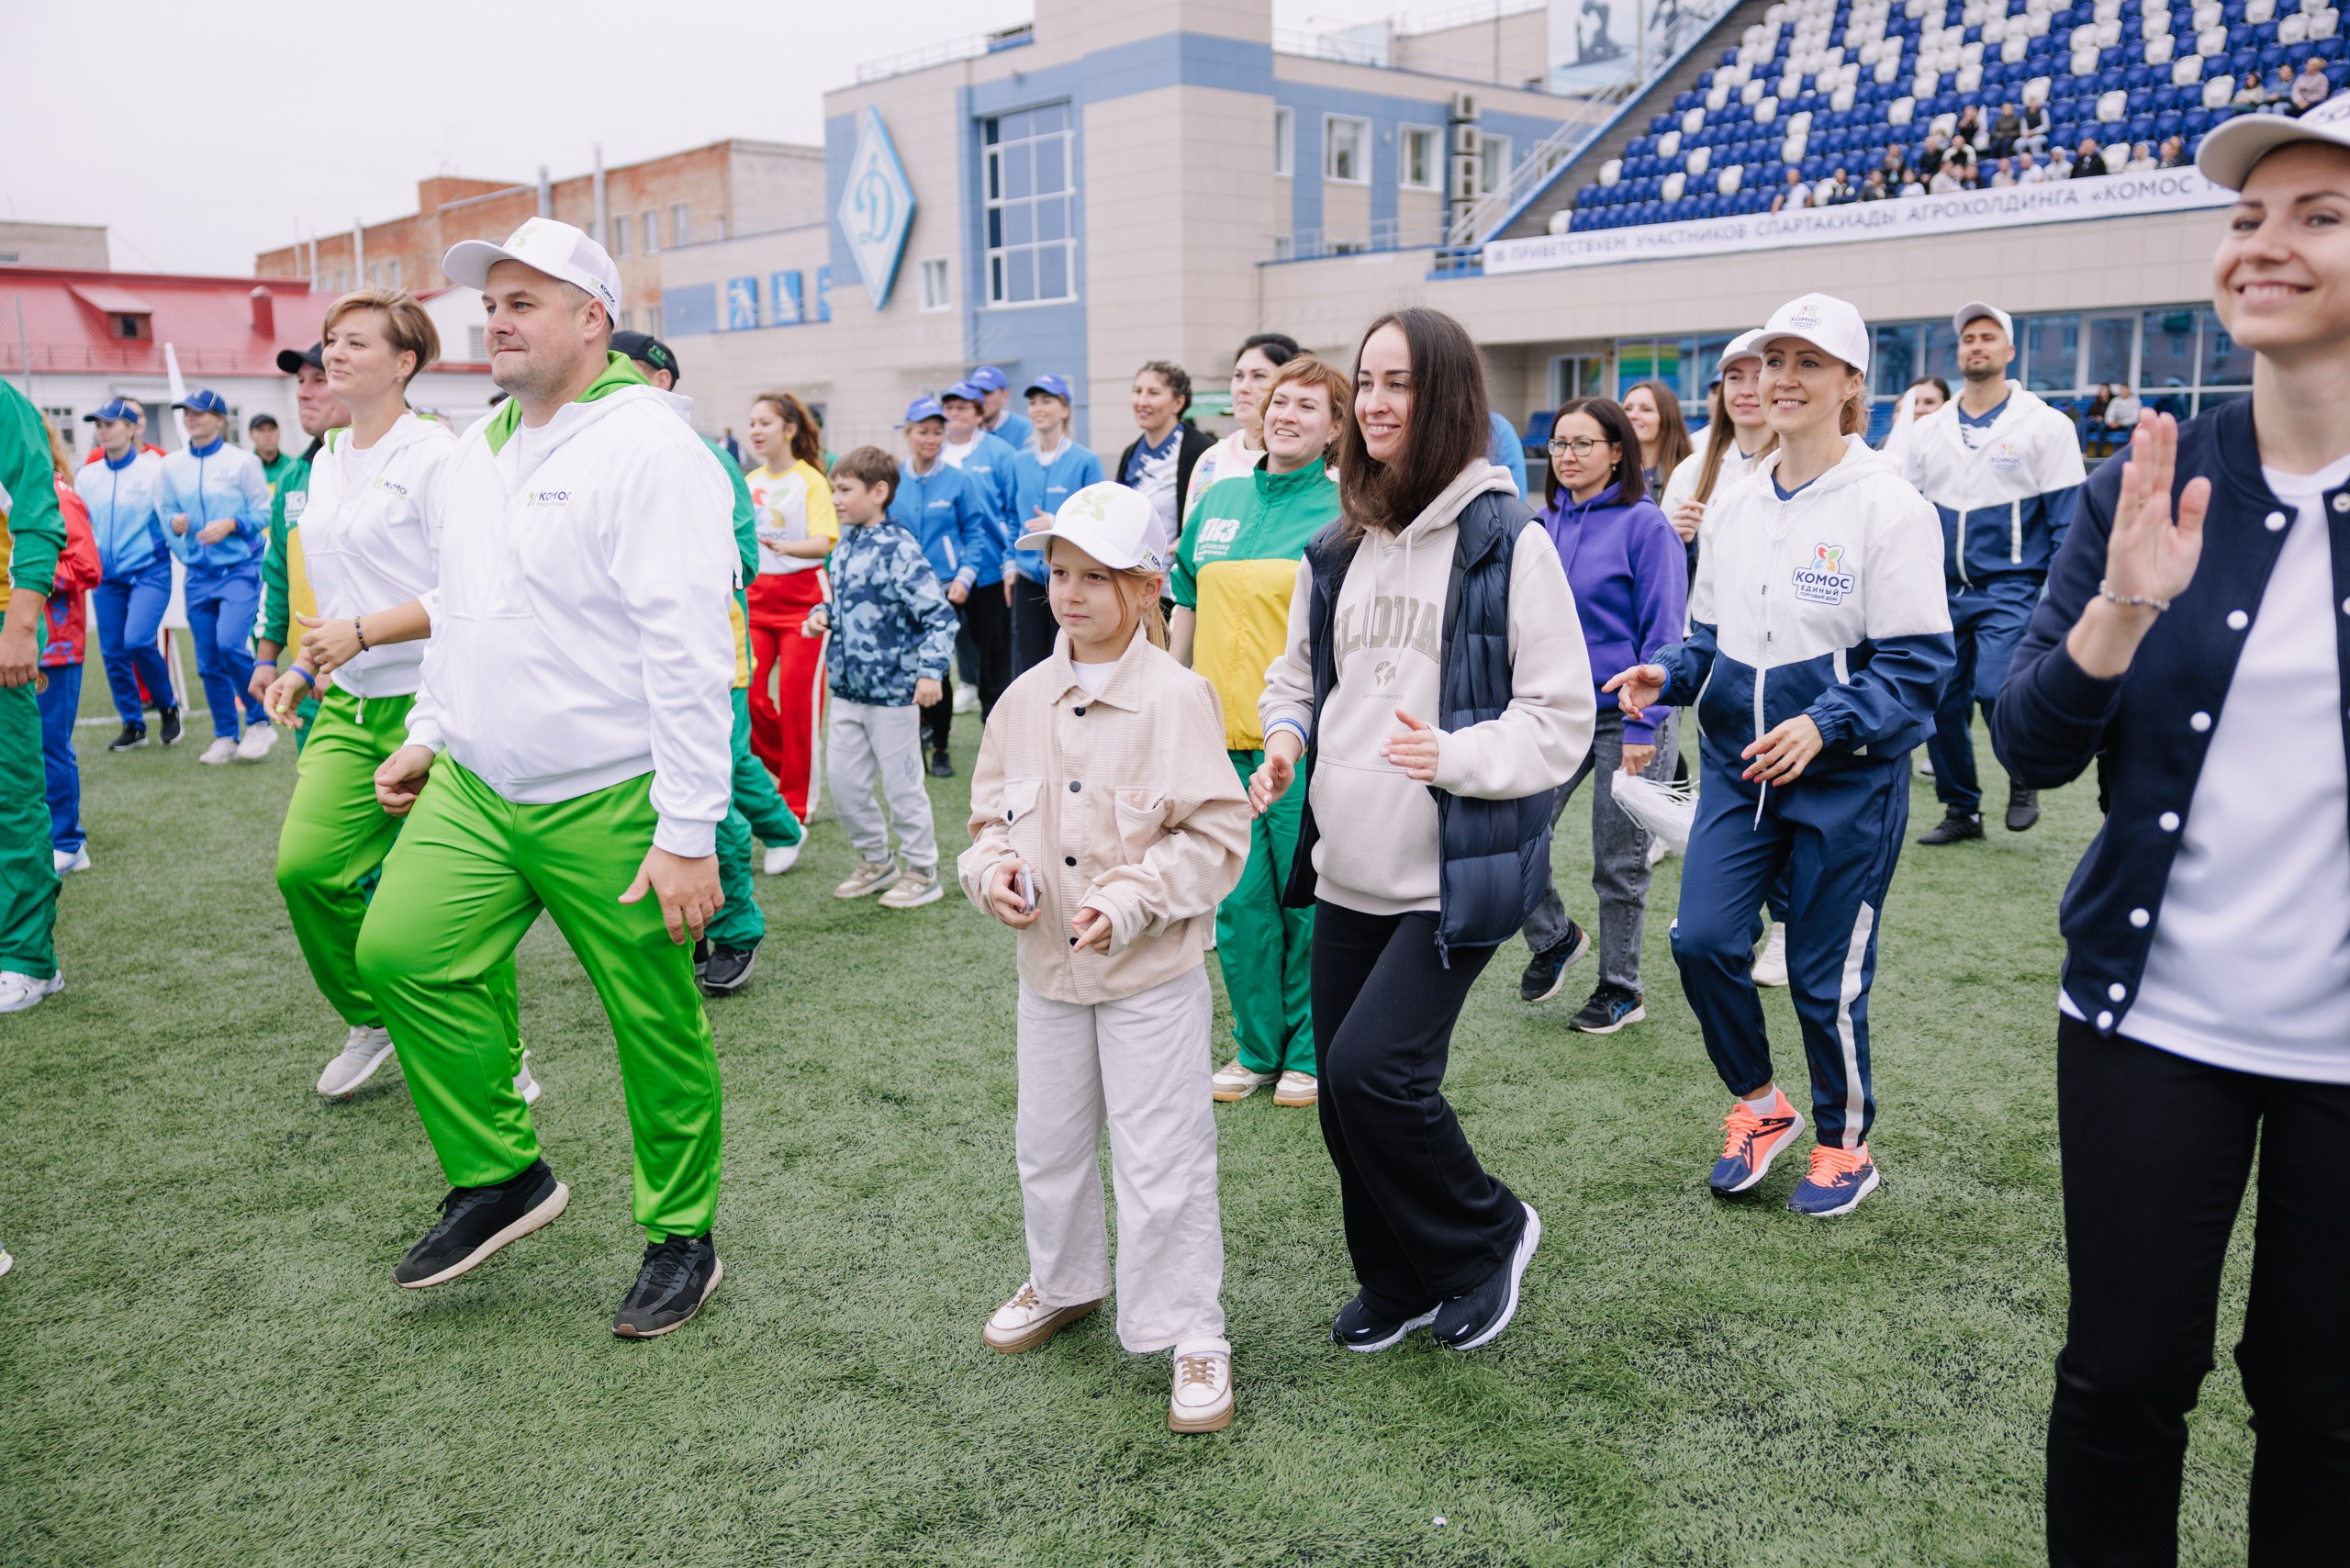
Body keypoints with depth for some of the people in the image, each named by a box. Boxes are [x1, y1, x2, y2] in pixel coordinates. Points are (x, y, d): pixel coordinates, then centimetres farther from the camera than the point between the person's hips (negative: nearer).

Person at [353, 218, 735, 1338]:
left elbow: (688, 650, -20)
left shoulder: (647, 449, -14)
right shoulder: (476, 453, 14)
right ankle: (500, 1176, 18)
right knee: (401, 952, -2)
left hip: (610, 804, -7)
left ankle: (680, 1237, 21)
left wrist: (690, 830, -22)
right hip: (474, 787, 8)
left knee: (657, 1024, 2)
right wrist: (428, 734, 20)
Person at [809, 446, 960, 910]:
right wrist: (823, 613, 2)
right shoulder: (845, 546, 7)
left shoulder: (899, 549, -17)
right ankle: (876, 861, 31)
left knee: (901, 784, 3)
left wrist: (930, 670, -28)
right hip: (847, 686, 8)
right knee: (843, 778, 13)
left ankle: (923, 873, 19)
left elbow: (938, 615, -20)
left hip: (891, 690, -8)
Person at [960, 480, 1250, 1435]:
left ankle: (1192, 1336, 18)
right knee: (1049, 1143, 21)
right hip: (1047, 966, 6)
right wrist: (994, 868, -10)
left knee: (1161, 1159, 2)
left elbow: (1216, 833, -14)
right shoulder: (1025, 699, 2)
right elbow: (993, 813, 11)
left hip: (1152, 972, -6)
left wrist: (1130, 899, -24)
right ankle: (1063, 1285, 44)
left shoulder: (1178, 697, -15)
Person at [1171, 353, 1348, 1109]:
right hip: (1221, 734, 4)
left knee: (1309, 900, 3)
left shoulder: (1342, 511, -2)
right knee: (1239, 900, 9)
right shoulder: (1217, 500, 12)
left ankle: (1310, 1053, 20)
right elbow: (1187, 606, 19)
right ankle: (1256, 1047, 25)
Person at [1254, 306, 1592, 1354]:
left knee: (1373, 1069, -15)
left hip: (1456, 874, -6)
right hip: (1348, 866, 6)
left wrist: (1456, 757, -21)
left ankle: (1489, 1231, 15)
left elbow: (1562, 716, -8)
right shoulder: (1335, 550, 10)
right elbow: (1297, 673, 23)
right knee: (1344, 1090, 10)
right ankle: (1400, 1281, 34)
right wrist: (1284, 738, 2)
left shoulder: (1507, 541, -8)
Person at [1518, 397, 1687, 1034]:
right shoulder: (1545, 522, 6)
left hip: (1626, 716, -5)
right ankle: (1555, 937, 26)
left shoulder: (1645, 523, -9)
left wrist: (1644, 727, -15)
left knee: (1619, 862, 5)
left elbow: (1662, 634, -11)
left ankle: (1621, 990, 23)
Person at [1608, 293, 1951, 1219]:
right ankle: (1758, 1106, 24)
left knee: (1826, 973, 6)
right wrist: (1667, 675, -5)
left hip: (1846, 779, -5)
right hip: (1738, 768, 5)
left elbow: (1916, 664, -13)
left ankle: (1844, 1143, 30)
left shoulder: (1888, 504, -11)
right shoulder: (1731, 507, 7)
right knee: (1703, 940, -4)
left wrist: (1824, 726, -26)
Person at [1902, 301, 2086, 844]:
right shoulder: (1928, 430, 10)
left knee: (1995, 689, -21)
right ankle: (1960, 812, 20)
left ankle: (2023, 779, 8)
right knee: (1942, 703, 3)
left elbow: (2067, 516, -3)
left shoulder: (2044, 424, 0)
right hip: (1943, 590, 4)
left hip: (2011, 588, -4)